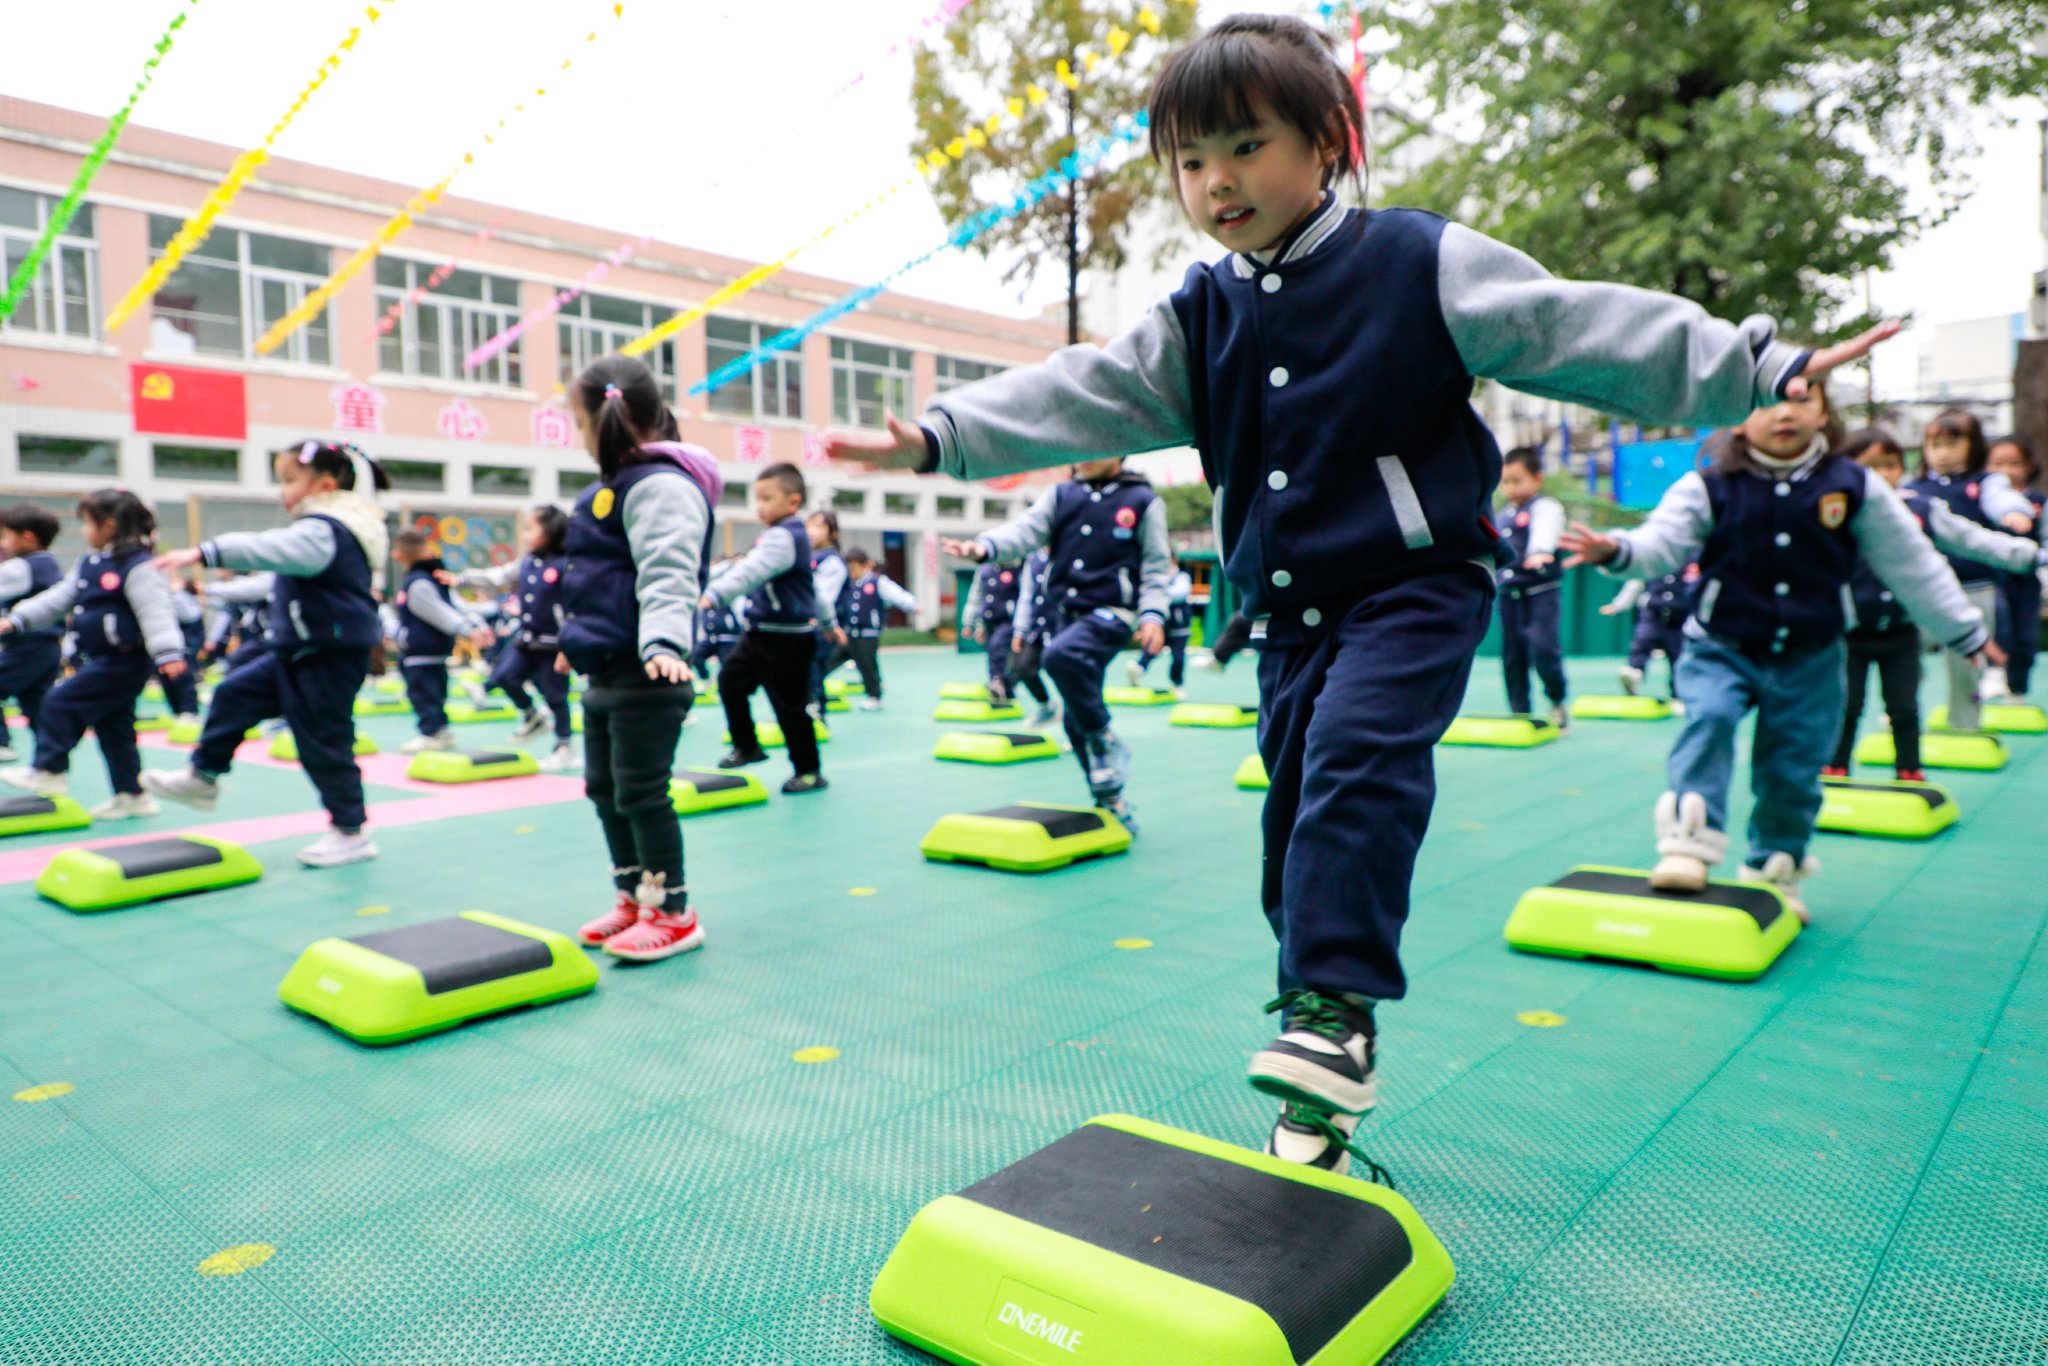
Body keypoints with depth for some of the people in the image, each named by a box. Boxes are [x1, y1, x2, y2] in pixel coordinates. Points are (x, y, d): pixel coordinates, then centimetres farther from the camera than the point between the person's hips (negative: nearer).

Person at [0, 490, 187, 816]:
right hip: (99, 659, 10)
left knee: (59, 704, -8)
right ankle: (131, 795, 21)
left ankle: (48, 771, 6)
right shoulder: (88, 564, 14)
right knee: (112, 727, 13)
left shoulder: (137, 566, -16)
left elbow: (155, 611, -25)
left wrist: (168, 652, -34)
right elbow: (58, 599, 21)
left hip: (125, 661, -10)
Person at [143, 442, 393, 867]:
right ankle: (203, 776, 28)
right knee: (236, 692, 15)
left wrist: (204, 553, -46)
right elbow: (282, 574, 29)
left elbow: (272, 550, -38)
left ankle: (351, 832, 8)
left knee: (323, 742, -3)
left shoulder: (323, 530, -19)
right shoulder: (327, 529, 14)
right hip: (299, 652, 10)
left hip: (331, 656, -10)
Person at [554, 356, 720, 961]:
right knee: (604, 790, 15)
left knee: (641, 792, -6)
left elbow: (668, 575, -27)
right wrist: (576, 639, 40)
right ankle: (633, 898, 28)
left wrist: (664, 642, -40)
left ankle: (672, 912, 7)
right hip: (605, 672, 11)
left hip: (644, 677, -11)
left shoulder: (661, 485, -14)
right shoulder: (615, 486, 19)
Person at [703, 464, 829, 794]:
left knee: (789, 706, -1)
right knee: (731, 681, 14)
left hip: (787, 640, -10)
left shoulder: (783, 537, -19)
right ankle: (747, 747, 28)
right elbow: (812, 587, 25)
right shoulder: (789, 535, 13)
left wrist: (714, 594, -50)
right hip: (761, 634, 10)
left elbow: (752, 571, -37)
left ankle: (810, 771, 12)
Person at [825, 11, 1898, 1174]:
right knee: (1301, 811, 7)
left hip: (1415, 586, -4)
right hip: (1290, 608, 5)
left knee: (1358, 759, -29)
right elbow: (1080, 396, 4)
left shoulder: (1419, 262, -4)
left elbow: (1583, 329, -8)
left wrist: (1762, 368, -14)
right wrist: (942, 436, -4)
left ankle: (1336, 1010, -21)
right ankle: (1321, 1100, 20)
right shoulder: (1201, 318, 9)